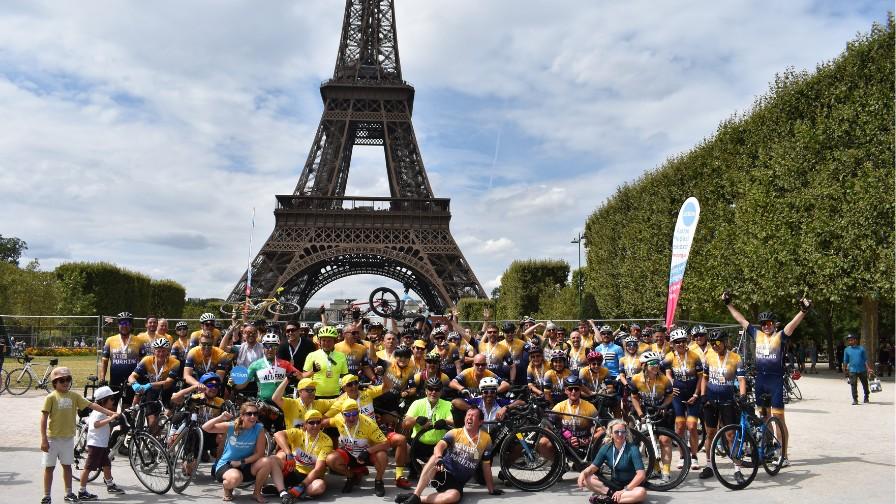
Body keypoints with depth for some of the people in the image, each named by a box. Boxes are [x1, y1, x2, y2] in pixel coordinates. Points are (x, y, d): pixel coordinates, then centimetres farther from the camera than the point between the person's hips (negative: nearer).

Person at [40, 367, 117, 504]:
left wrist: (109, 412, -10)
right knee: (49, 467, 5)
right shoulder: (51, 397, -8)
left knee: (67, 466, 13)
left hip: (68, 438, 4)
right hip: (53, 438, -3)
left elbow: (91, 405, -2)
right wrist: (44, 439, -15)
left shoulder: (74, 396, 2)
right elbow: (44, 418, -10)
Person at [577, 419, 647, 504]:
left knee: (641, 492, -39)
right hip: (613, 485, 4)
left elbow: (641, 474, -22)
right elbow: (593, 467, -1)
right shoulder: (606, 448, -2)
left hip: (630, 486, -3)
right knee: (586, 479, -16)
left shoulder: (632, 449, -15)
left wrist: (624, 490, -27)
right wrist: (583, 473, -24)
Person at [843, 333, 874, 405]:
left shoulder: (861, 348, 3)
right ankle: (855, 399, 3)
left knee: (865, 385, 11)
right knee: (853, 385, -4)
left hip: (862, 370, 1)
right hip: (852, 370, -1)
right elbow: (845, 361, 8)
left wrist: (868, 368, -3)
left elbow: (865, 359, 5)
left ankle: (866, 398, 28)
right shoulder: (847, 350, 4)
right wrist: (845, 370, 7)